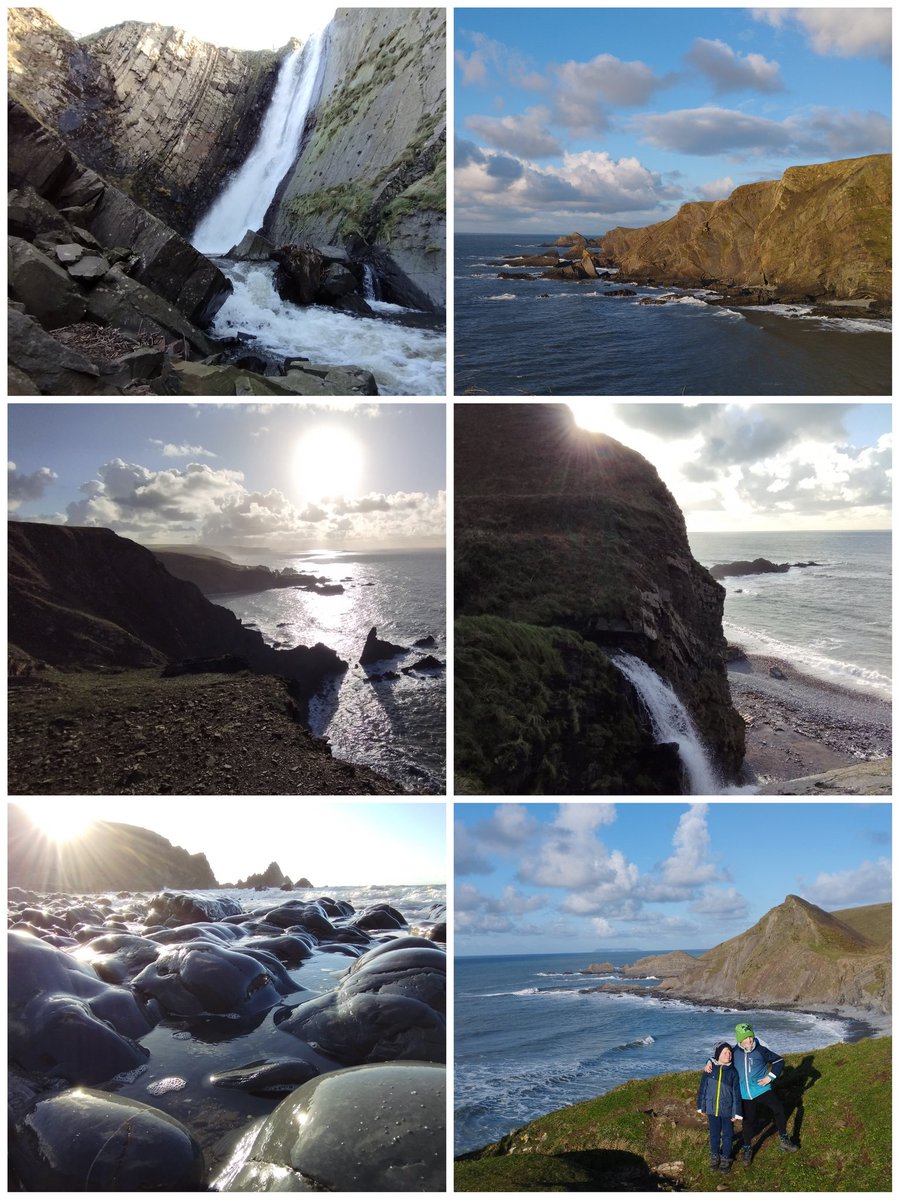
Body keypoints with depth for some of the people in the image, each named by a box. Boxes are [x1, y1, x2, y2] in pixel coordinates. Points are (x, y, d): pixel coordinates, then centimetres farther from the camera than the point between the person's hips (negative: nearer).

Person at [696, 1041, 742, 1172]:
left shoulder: (732, 1072, -8)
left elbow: (736, 1093, -5)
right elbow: (702, 1088, 1)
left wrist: (736, 1112, -5)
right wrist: (701, 1106, 3)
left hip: (727, 1110, -1)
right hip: (712, 1109, 1)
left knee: (727, 1135, 12)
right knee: (714, 1134, 15)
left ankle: (726, 1158, 32)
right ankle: (714, 1156, 34)